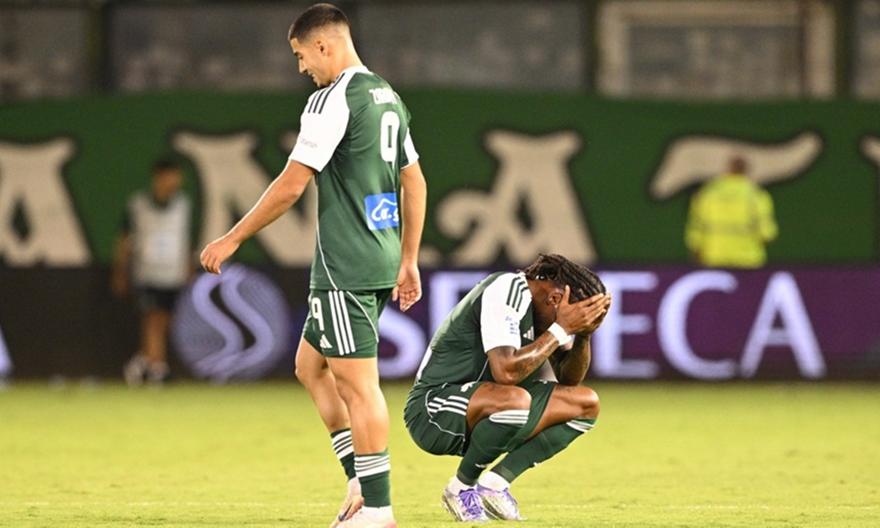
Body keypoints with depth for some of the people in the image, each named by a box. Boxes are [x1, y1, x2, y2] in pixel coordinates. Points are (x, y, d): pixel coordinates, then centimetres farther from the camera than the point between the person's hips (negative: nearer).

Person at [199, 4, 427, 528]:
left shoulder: (334, 98, -13)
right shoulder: (389, 97, 15)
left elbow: (291, 185, -13)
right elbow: (415, 183, 20)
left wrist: (232, 239, -5)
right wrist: (408, 262, 25)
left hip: (346, 267, -9)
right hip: (382, 264, 9)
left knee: (357, 383, -6)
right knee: (311, 365, 17)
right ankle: (361, 482, 12)